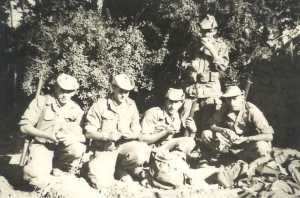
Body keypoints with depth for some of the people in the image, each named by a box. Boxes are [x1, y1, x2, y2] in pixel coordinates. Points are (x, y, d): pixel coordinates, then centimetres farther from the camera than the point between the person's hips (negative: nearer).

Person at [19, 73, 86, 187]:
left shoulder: (76, 110, 2)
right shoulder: (41, 101, -5)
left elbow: (79, 135, 2)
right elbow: (24, 126, -8)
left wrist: (71, 137, -23)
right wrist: (48, 135, -20)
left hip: (63, 146, 3)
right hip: (42, 144, -3)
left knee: (78, 149, -32)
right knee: (38, 179, -29)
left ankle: (60, 165, 2)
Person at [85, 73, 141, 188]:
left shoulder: (131, 105, 4)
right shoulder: (100, 105, -7)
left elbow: (136, 131, 6)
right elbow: (89, 132, -8)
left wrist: (131, 135, -17)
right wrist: (107, 136, -23)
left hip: (124, 146, 3)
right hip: (105, 149, -3)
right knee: (102, 182, -21)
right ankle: (97, 167, 15)